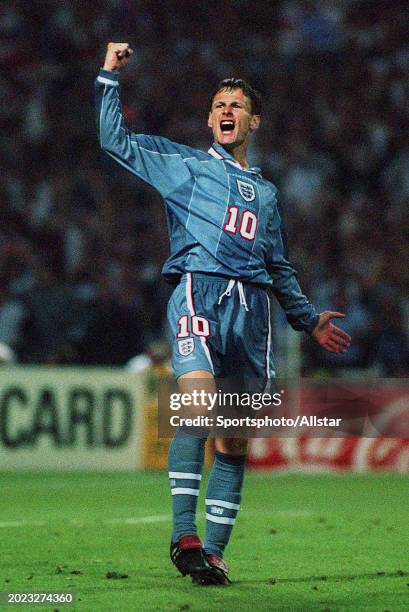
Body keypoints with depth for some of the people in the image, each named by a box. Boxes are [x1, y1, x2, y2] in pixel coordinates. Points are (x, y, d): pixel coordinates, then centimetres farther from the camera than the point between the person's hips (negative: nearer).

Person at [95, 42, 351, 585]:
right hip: (199, 290, -5)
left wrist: (309, 320, 27)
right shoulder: (184, 164, 18)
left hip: (252, 306, 5)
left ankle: (213, 550, 4)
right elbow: (116, 140, 13)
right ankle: (184, 535, -33)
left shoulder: (266, 193, 29)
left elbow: (281, 268, 33)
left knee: (235, 440, 0)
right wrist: (109, 76, 9)